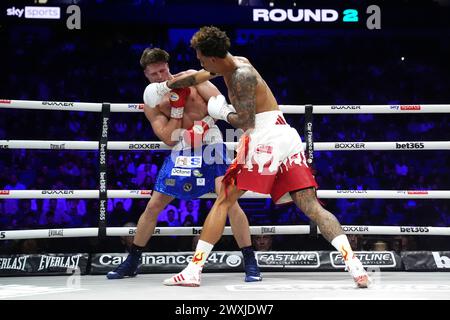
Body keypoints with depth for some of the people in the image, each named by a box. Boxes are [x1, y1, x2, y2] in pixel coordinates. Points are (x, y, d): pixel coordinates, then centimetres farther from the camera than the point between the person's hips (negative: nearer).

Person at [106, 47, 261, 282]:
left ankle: (250, 262, -10)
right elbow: (169, 139, -9)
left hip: (211, 147, -3)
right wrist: (177, 107, -15)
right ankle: (131, 262, 21)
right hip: (181, 153, 3)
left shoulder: (191, 78, -5)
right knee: (153, 206, 5)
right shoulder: (151, 103, 0)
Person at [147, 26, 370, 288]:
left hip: (265, 138, -9)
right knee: (311, 206, -1)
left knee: (224, 201, 3)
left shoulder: (241, 75, -7)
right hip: (287, 137, 9)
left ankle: (194, 270, 4)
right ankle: (353, 263, -17)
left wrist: (223, 113, 4)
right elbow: (196, 78, 35)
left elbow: (246, 121, -13)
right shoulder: (236, 63, 21)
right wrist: (165, 86, 45)